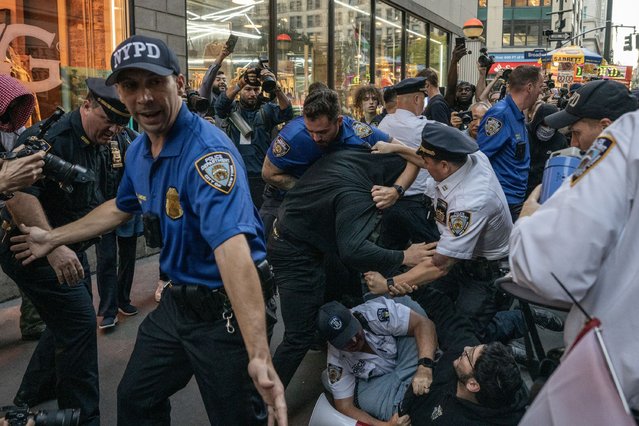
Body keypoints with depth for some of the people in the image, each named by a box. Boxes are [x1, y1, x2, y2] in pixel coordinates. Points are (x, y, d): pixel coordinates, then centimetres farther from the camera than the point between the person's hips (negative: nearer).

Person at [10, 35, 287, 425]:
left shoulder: (208, 150, -26)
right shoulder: (139, 150, 3)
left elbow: (232, 247, -39)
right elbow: (121, 208, 23)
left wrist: (259, 355, -47)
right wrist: (52, 238, 31)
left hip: (226, 310, -8)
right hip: (177, 301, 8)